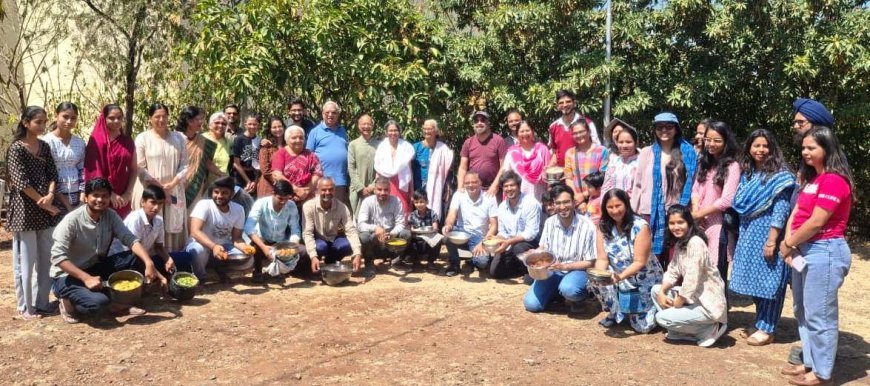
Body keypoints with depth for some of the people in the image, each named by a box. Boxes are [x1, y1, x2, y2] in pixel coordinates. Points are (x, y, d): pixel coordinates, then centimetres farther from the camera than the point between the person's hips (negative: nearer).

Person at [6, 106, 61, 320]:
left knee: (46, 259, 9)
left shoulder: (44, 146, 10)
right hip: (25, 210, -6)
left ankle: (41, 302, 21)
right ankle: (25, 306, 11)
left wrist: (50, 196, -11)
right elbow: (21, 182, -14)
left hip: (47, 209, 6)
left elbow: (52, 175, 7)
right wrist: (43, 203, -12)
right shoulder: (16, 148, -8)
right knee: (25, 260, 1)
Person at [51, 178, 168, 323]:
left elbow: (130, 239, -13)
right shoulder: (72, 220, -21)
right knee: (98, 301, -34)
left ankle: (118, 301, 2)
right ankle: (68, 302, 0)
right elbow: (58, 257, -26)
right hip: (68, 276, -6)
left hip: (94, 267, 6)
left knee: (138, 258, -12)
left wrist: (149, 263, -29)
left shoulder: (110, 216, -5)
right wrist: (86, 278, -34)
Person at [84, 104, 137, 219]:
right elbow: (94, 171, -9)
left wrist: (128, 193, -2)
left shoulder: (128, 141, 8)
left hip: (122, 197, 4)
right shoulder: (96, 140, -5)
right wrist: (110, 194, -12)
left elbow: (134, 169, 10)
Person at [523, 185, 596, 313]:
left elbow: (589, 262, -10)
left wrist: (564, 266, -22)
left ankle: (581, 294, -1)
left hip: (577, 271, -4)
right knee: (531, 304, -13)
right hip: (552, 271, 4)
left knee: (568, 289, -39)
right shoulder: (549, 222, -1)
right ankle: (558, 290, 15)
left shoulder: (587, 226, -15)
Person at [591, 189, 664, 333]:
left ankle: (651, 307, 29)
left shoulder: (640, 226, -22)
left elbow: (640, 262, -23)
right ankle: (615, 312, 2)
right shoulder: (603, 226, -9)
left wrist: (621, 276, -40)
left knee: (643, 327, -6)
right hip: (618, 276, 4)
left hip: (644, 280, -4)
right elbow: (602, 258, -10)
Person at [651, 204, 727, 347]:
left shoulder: (695, 243, -22)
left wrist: (676, 305, -14)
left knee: (662, 318, -14)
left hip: (708, 304, -9)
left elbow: (691, 280, -25)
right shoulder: (679, 243, 8)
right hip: (694, 297, 9)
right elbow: (672, 271, 8)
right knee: (656, 290, 8)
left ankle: (709, 330, -1)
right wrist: (662, 292, -9)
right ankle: (681, 329, 7)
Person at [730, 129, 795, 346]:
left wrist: (771, 240, -20)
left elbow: (781, 210, -15)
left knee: (768, 281, -1)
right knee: (755, 280, 11)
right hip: (749, 235, 7)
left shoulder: (779, 175, -9)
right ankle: (761, 324, 22)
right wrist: (742, 234, 11)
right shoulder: (747, 174, 11)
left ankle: (766, 329, 5)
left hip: (767, 234, -7)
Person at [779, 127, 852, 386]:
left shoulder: (833, 180, -16)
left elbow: (816, 222, -19)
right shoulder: (811, 178, 15)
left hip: (825, 251, -10)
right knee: (804, 312, 17)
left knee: (819, 315, -1)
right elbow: (796, 213, 10)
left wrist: (788, 244, -8)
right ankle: (810, 362, 28)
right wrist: (789, 243, -5)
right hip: (804, 251, 10)